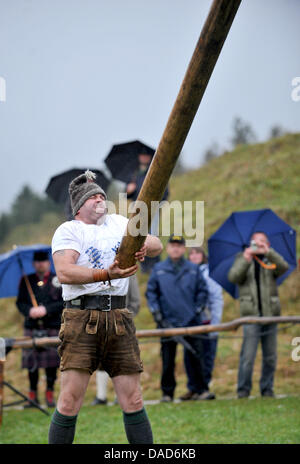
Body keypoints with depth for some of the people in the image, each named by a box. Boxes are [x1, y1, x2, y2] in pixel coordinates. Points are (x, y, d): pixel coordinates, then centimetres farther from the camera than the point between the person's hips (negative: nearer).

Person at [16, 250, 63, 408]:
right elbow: (20, 302, 9)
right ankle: (33, 395, 11)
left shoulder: (58, 280, 6)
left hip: (53, 328, -1)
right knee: (31, 362, 1)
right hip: (31, 328, 2)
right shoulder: (26, 281, 12)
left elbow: (63, 302, -2)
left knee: (52, 362, -1)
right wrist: (29, 311, -11)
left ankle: (50, 395, 10)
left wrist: (46, 310, -14)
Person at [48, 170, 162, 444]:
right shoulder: (68, 230, 5)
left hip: (119, 318, 4)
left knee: (133, 400, 1)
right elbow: (64, 272, -11)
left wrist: (144, 246, -12)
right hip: (81, 317, -4)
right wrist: (106, 274, -24)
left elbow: (157, 246, 13)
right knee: (70, 401, -10)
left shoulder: (118, 223, 21)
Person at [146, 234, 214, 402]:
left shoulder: (193, 269, 7)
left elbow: (203, 291, 11)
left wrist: (197, 310, 2)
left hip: (191, 321, 0)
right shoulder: (159, 269, 7)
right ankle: (167, 392, 11)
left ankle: (199, 388, 5)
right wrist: (156, 312, 0)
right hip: (167, 322, 0)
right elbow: (151, 292, 9)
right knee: (167, 360, 4)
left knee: (195, 356, -3)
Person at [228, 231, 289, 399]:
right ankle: (243, 389, -2)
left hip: (271, 314, 2)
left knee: (270, 356, 6)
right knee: (248, 355, -9)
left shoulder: (270, 260, 12)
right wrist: (246, 260, -18)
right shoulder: (242, 258, 10)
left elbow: (284, 267, -9)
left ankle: (267, 389, 15)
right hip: (251, 315, -2)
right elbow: (233, 277, -6)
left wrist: (268, 252, -19)